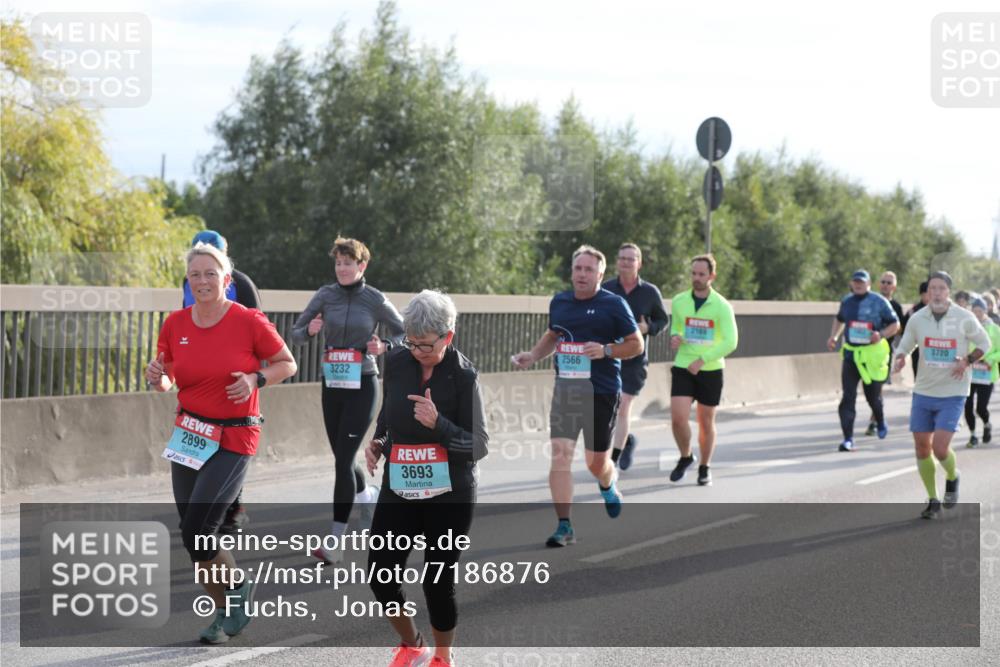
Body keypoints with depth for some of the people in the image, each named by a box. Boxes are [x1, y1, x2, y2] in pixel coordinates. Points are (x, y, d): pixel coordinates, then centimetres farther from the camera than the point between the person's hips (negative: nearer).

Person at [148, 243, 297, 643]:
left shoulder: (249, 321, -9)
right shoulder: (175, 325, 2)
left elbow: (287, 364, 2)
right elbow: (168, 381, 14)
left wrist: (255, 380, -15)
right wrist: (157, 378, -9)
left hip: (233, 440, -5)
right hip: (188, 437, 5)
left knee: (196, 534, -15)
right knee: (191, 535, 6)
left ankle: (237, 588, 14)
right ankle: (226, 612, 26)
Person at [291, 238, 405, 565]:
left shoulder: (375, 300, -6)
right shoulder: (325, 295, 1)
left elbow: (404, 333, 6)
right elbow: (296, 333, 6)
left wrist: (385, 346, -15)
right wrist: (309, 330, -17)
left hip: (362, 387, -4)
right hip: (332, 387, 4)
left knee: (344, 460, -11)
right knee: (343, 459, 14)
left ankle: (335, 541, -9)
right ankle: (371, 498, 46)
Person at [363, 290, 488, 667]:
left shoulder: (463, 376, -14)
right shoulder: (395, 363, -2)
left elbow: (480, 446, -13)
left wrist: (438, 423, -27)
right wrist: (376, 442, 0)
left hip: (449, 496, -4)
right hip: (399, 490, 4)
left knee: (437, 582, 1)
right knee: (380, 576, 0)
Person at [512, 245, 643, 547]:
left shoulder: (614, 305, -6)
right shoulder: (559, 302, 7)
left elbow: (636, 344, -2)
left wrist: (606, 351, -18)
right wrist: (532, 356, 8)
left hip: (602, 392, -3)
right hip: (565, 389, 3)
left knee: (597, 463, 7)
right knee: (560, 454, -11)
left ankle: (608, 485, 46)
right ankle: (564, 526, -6)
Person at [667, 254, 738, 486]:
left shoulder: (722, 306, -9)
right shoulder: (678, 301, 1)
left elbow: (730, 342, -14)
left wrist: (702, 360, -20)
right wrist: (674, 338, -5)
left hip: (711, 371, -2)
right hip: (683, 369, 2)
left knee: (706, 423, 8)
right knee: (678, 418, -12)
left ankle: (705, 468, 27)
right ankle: (685, 457, 14)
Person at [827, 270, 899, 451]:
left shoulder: (879, 302, -5)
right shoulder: (847, 301, 8)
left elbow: (895, 324, -1)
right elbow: (839, 319, 28)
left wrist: (881, 335, -19)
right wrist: (834, 337, 12)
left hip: (872, 353, -3)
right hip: (850, 353, 3)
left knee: (873, 394, 9)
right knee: (848, 396, -9)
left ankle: (880, 423, 41)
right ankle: (848, 438, -11)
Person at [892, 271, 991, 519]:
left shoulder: (964, 318, -6)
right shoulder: (917, 319, 0)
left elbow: (984, 343, 7)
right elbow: (904, 346, 9)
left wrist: (968, 360, -11)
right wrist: (900, 358, -14)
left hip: (953, 394, -3)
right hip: (923, 392, 3)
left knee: (940, 447, -14)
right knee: (922, 448, 3)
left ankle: (952, 478, 20)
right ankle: (933, 501, 19)